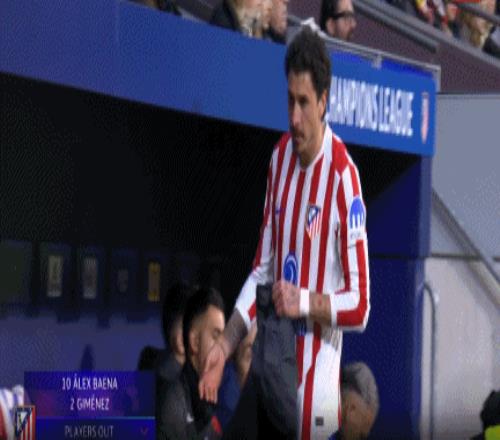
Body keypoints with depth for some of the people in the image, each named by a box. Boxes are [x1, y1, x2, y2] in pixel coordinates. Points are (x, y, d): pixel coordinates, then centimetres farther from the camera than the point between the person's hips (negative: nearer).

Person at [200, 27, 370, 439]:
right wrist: (225, 345, 4)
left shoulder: (343, 174, -13)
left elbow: (360, 304, -12)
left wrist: (306, 301, -24)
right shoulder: (279, 157, 8)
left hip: (318, 370, -6)